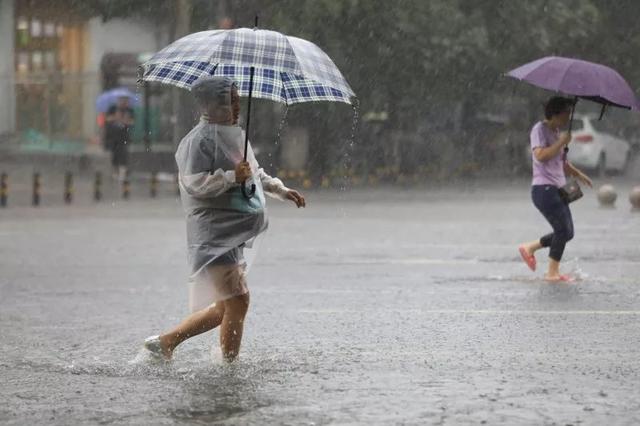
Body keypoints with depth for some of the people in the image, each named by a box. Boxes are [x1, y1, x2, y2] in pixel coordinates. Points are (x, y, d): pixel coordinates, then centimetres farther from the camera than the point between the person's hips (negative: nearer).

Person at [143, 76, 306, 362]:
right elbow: (194, 183, -20)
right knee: (237, 300, -13)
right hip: (214, 233, -10)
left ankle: (164, 343, 16)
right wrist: (232, 177, -22)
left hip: (234, 235, 10)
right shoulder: (199, 141, -11)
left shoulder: (235, 135, 18)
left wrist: (281, 191, 20)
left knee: (225, 306, 11)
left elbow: (257, 175, 31)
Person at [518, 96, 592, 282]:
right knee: (563, 230, -10)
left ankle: (529, 248, 23)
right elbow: (540, 155, -24)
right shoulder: (539, 129, -9)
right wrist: (561, 142, -20)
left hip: (558, 190, 9)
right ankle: (553, 273, -1)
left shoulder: (557, 132, 18)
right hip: (544, 188, -9)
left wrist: (578, 174, 16)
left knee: (566, 233, 8)